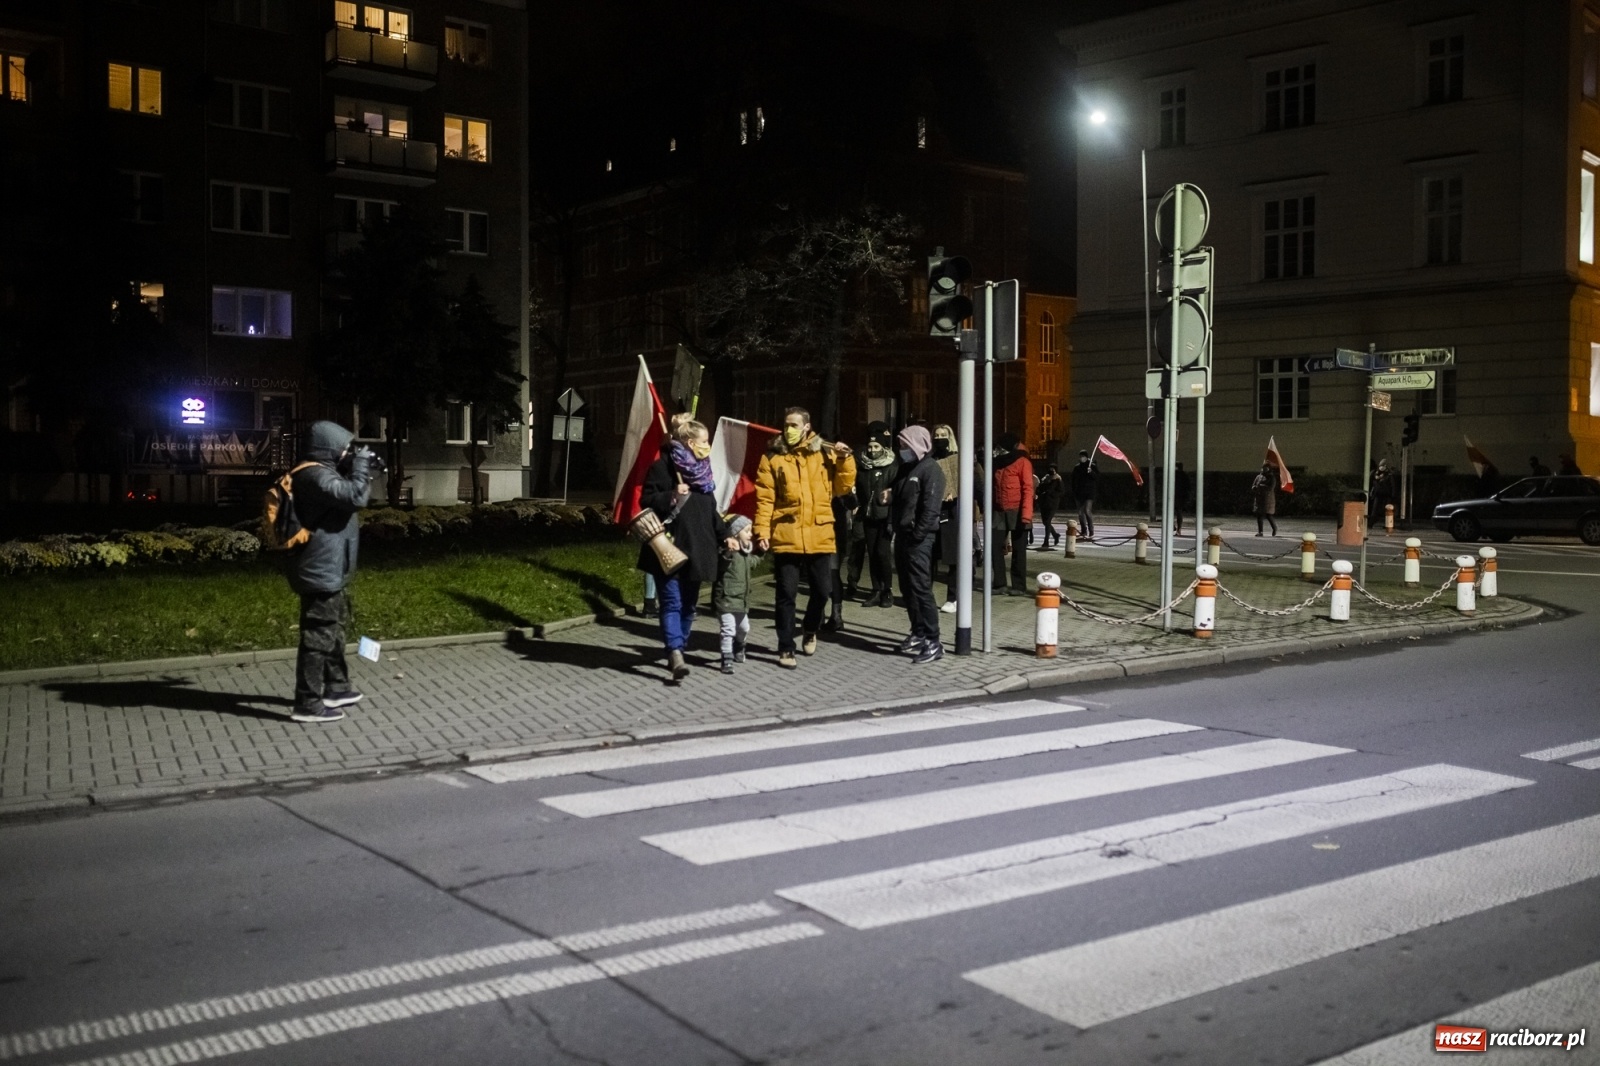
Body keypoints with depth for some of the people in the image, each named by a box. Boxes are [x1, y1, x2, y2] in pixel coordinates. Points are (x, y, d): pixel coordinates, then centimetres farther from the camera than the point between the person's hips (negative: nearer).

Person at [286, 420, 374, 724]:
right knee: (319, 635, -8)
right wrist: (361, 465, -13)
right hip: (321, 570, -11)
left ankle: (336, 688, 32)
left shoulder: (322, 473, 15)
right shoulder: (316, 475, -18)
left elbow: (346, 497, 25)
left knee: (334, 629, 21)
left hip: (328, 569, 11)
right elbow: (355, 497, -27)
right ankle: (308, 704, -5)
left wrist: (358, 471, 11)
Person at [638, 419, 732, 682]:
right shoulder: (663, 466, -6)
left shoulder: (703, 469, 16)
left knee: (688, 604, 10)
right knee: (672, 602, -12)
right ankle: (675, 653, -20)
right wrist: (672, 496, -23)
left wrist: (724, 535, 14)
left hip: (696, 549, 7)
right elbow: (646, 501, -9)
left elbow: (711, 510, 21)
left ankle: (677, 650, 19)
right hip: (669, 549, -7)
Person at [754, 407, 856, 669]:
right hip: (786, 537, -2)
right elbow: (764, 498, -4)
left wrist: (845, 460, -9)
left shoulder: (824, 453, 6)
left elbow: (842, 487, 4)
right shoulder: (773, 457, 0)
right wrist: (762, 531, -11)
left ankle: (809, 629, 37)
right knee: (787, 594, 1)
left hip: (818, 536, 2)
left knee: (822, 590, 10)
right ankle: (786, 648, 11)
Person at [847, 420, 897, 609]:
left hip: (884, 516, -5)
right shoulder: (862, 466, 13)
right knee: (872, 553, 6)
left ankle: (887, 590, 3)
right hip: (867, 516, 5)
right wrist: (857, 506, 13)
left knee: (882, 552, -9)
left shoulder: (892, 466, -3)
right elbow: (858, 489, 21)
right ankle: (876, 591, 12)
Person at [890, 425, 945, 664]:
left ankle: (933, 641, -10)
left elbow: (931, 508, -17)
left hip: (919, 539, -9)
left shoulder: (931, 469, -10)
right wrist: (895, 526, 11)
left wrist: (918, 535, -20)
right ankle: (919, 634, 22)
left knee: (921, 588, -12)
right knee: (908, 588, 12)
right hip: (903, 536, 9)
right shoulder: (906, 468, 17)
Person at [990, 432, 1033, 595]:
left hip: (1016, 512, -6)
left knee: (1018, 551, 2)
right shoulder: (998, 462, 13)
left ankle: (1019, 586, 8)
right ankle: (1000, 583, 11)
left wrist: (1026, 514, -20)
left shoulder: (1022, 462, -7)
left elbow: (1028, 489, -13)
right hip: (999, 512, 6)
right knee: (995, 546, 2)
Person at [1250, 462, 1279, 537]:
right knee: (1259, 515, 1)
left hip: (1268, 499, -4)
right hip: (1259, 499, 4)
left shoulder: (1272, 478, -2)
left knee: (1269, 515, -2)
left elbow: (1270, 488, -13)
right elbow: (1253, 487, 10)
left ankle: (1275, 529, 19)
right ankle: (1259, 531, 5)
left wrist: (1261, 487, -14)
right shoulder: (1258, 477, 11)